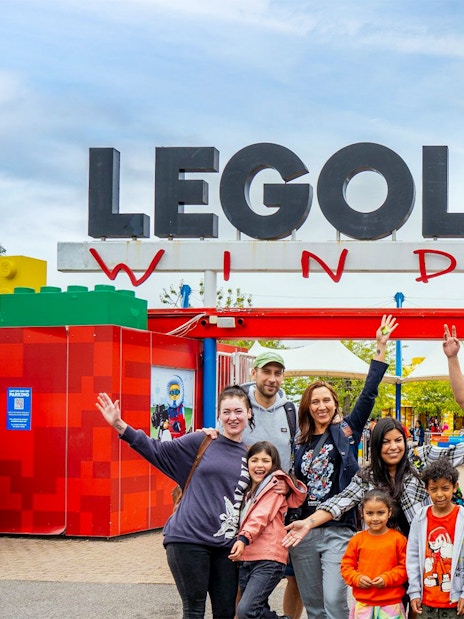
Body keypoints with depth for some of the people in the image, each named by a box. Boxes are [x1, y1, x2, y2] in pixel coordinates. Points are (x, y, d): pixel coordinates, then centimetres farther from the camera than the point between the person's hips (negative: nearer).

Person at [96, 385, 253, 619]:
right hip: (189, 539, -4)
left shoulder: (250, 455, 11)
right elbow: (158, 451, -1)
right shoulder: (201, 441, 1)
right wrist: (119, 425, -8)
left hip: (225, 545, 4)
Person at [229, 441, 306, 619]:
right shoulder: (249, 489, 22)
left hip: (268, 559, -8)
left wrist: (244, 538, -29)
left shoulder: (275, 485, -1)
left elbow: (261, 516, -15)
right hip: (246, 559, 8)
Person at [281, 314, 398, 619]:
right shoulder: (302, 443, 11)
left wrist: (381, 348, -8)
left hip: (338, 529, -4)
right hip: (303, 530, 4)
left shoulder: (346, 431, 3)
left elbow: (368, 395, -4)